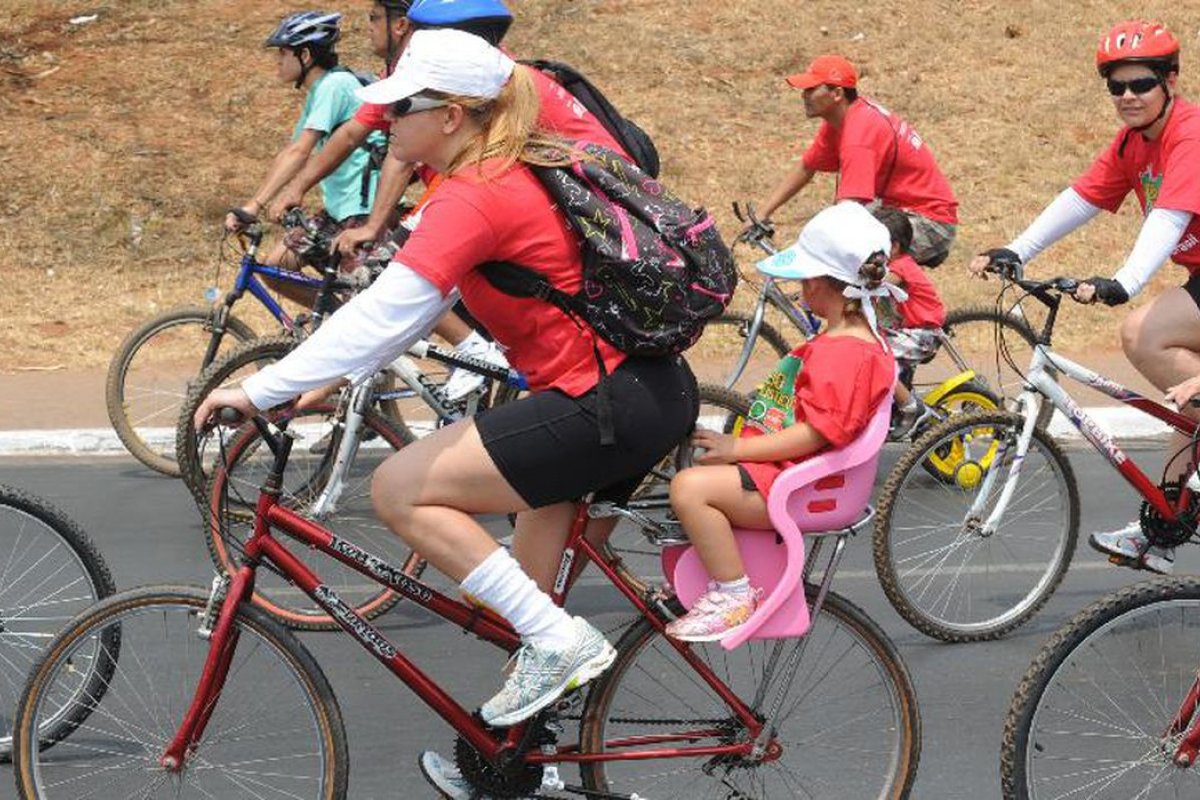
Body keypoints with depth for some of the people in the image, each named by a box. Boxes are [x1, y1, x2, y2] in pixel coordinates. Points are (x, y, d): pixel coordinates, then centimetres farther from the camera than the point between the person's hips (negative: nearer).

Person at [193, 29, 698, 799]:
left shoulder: (474, 198, -17)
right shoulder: (516, 171, 13)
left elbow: (382, 313, -22)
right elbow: (411, 303, 19)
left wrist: (260, 391, -18)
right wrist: (333, 380, 15)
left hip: (608, 407, -10)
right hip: (656, 389, 10)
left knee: (401, 490, -6)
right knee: (529, 580, 22)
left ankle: (556, 640, -4)